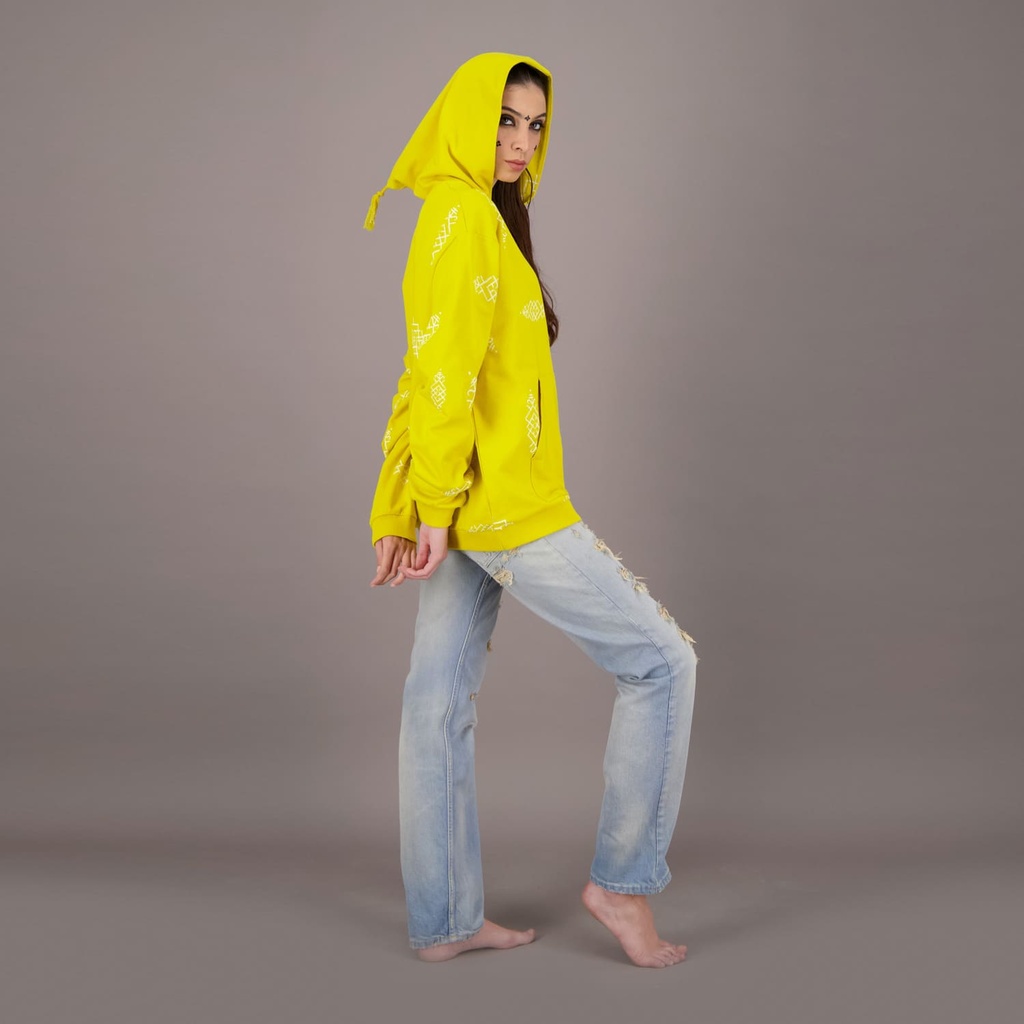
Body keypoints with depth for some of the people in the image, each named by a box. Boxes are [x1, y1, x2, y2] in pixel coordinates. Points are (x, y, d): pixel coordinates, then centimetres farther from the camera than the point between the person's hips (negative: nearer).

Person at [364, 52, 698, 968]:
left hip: (464, 509, 9)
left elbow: (424, 375, 17)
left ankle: (446, 922, 20)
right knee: (661, 658, -1)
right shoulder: (464, 212, -11)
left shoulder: (472, 214, 19)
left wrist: (396, 516, 16)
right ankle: (623, 880, 7)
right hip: (501, 506, -9)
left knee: (442, 704, 10)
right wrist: (434, 508, -18)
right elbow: (444, 368, -18)